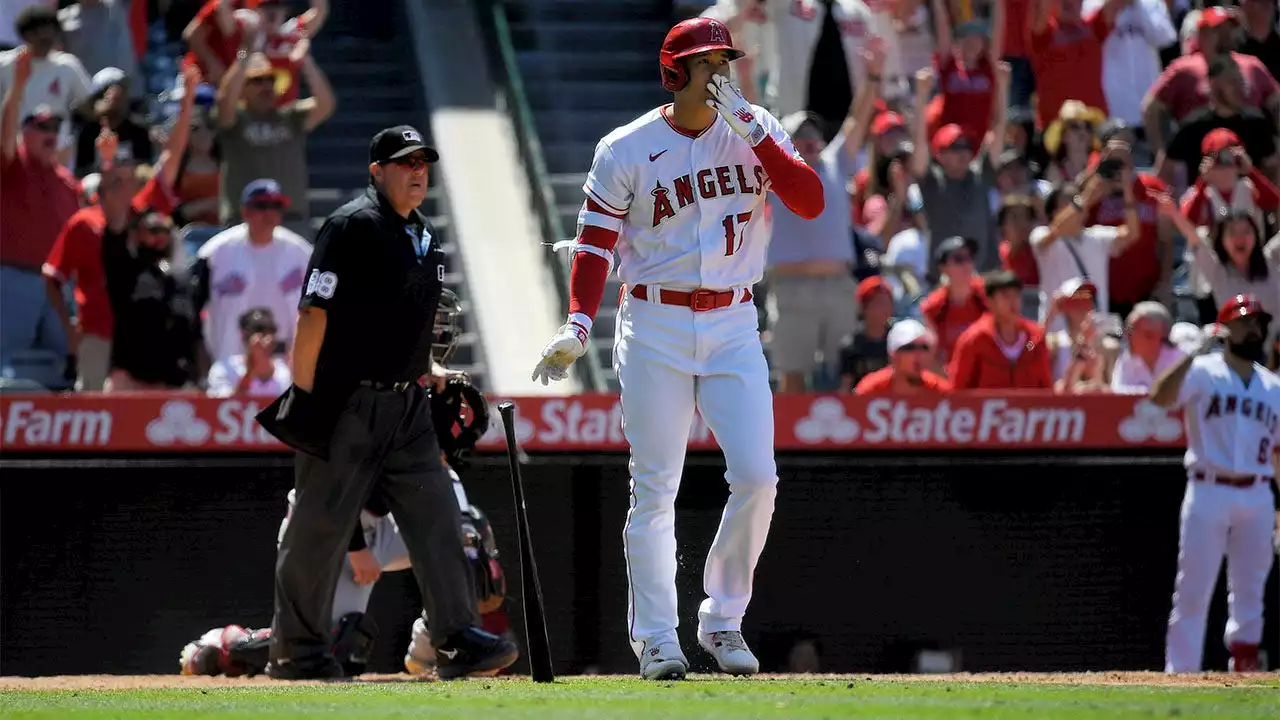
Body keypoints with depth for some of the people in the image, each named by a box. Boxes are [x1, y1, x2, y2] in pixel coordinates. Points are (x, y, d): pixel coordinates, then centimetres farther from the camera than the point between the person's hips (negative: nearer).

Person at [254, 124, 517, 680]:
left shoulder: (424, 238, 16)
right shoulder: (353, 226, -10)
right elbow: (314, 312, -14)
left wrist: (427, 372, 16)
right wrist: (303, 397, -18)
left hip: (406, 405, 8)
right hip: (346, 405, -8)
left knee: (436, 517, -3)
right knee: (320, 529, 0)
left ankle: (458, 641, -6)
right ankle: (296, 650, 10)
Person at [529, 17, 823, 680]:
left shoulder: (754, 132, 4)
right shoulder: (626, 150, -2)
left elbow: (810, 202, -8)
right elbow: (596, 241, -4)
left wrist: (750, 130, -17)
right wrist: (577, 327, -17)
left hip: (733, 327, 2)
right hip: (654, 330, -2)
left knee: (756, 477, -7)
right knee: (654, 489, -3)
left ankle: (723, 622, 9)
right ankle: (656, 638, 2)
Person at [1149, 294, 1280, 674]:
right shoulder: (1202, 373, -1)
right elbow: (1160, 396, -20)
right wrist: (1198, 351, -24)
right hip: (1209, 492, -4)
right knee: (1192, 592, -6)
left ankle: (1243, 669, 16)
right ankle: (1180, 676, -5)